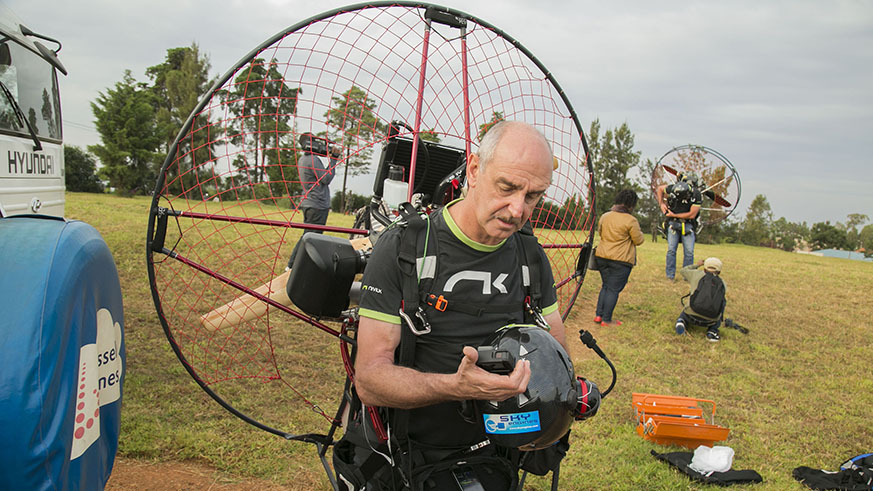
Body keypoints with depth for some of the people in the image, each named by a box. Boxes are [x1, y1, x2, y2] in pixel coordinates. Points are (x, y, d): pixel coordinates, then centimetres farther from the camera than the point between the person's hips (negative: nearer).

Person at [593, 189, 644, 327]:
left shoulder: (604, 216, 6)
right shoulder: (631, 221, -13)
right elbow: (638, 240, -5)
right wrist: (639, 231, 13)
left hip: (602, 257, 6)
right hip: (621, 259, -6)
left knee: (605, 286, 19)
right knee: (613, 289, 2)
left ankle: (598, 315, 17)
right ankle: (606, 320, 6)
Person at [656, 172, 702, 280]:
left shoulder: (697, 195, -19)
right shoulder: (673, 188, -14)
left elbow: (692, 215, -17)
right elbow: (659, 189, 8)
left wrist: (673, 215, -12)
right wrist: (661, 204, -2)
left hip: (688, 225, -1)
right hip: (673, 223, 1)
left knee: (689, 252, -4)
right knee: (671, 249, -6)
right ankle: (670, 275, 0)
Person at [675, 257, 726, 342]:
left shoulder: (697, 274, 9)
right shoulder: (723, 283, 13)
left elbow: (683, 271, 29)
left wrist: (697, 265, 43)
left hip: (692, 315, -1)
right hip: (709, 320, 1)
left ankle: (681, 323, 1)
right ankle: (712, 331, 7)